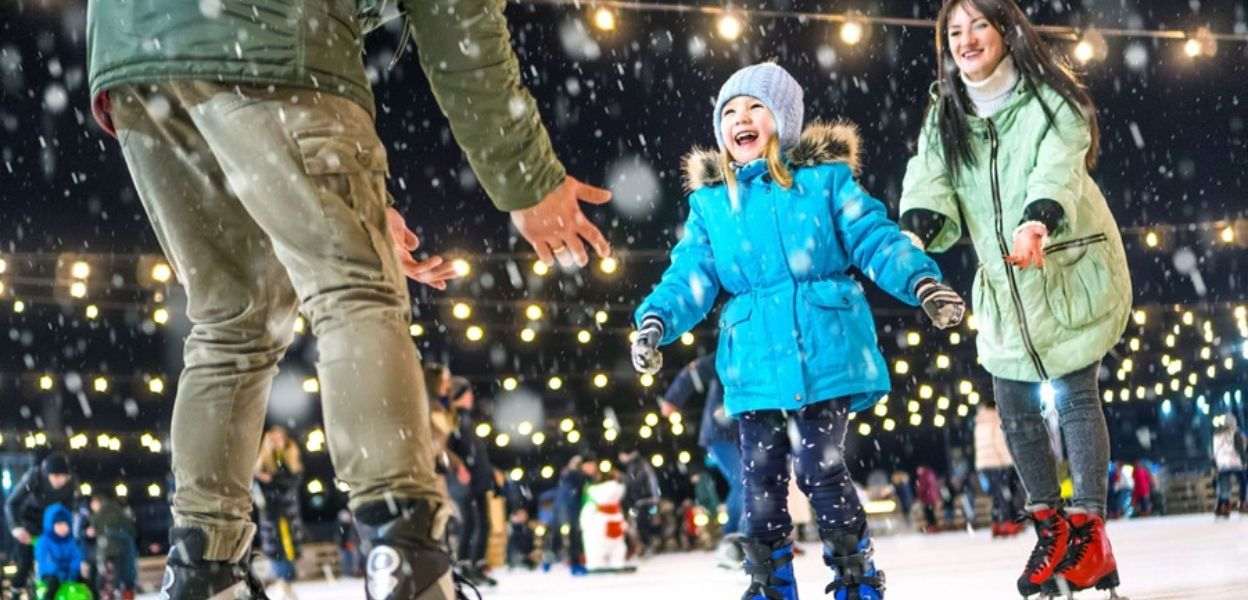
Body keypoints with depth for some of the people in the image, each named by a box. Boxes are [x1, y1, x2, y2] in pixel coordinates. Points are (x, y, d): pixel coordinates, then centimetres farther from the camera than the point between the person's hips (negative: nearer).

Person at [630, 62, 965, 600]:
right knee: (761, 478, 5)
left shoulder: (825, 179, 3)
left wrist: (922, 283, -18)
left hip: (827, 353, -3)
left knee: (822, 470, -3)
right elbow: (691, 276, 4)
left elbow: (874, 238, -2)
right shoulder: (710, 202, 10)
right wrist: (656, 318, -14)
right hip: (754, 364, 3)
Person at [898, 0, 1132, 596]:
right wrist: (916, 231, -34)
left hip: (1072, 271, -4)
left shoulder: (1050, 99, -10)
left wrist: (1037, 221, -49)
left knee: (1076, 397, -6)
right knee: (1014, 409, 5)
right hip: (1003, 285, 5)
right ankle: (1051, 529, 21)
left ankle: (1089, 531, 5)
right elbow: (930, 178, -13)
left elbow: (1057, 168, -28)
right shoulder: (945, 115, 4)